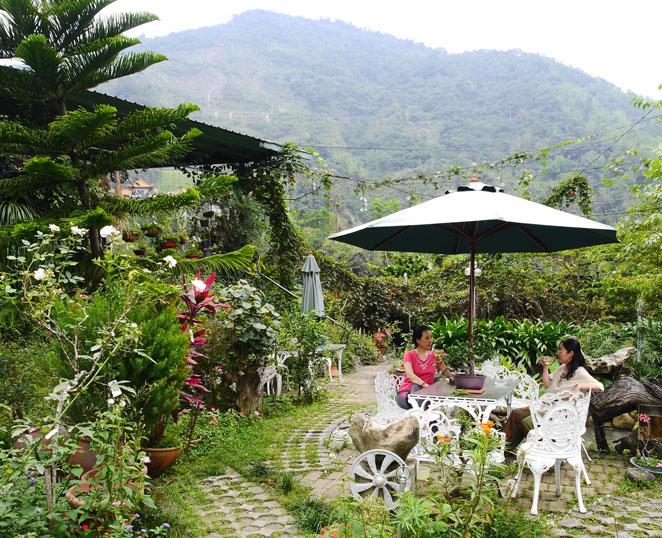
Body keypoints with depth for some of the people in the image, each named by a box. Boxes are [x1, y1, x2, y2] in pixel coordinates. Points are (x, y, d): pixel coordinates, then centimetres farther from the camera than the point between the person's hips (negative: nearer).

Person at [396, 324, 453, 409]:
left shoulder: (434, 356, 12)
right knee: (416, 386, -36)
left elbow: (448, 374, 5)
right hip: (407, 392, -2)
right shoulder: (409, 355, 0)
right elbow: (410, 375, -19)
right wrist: (425, 385, -35)